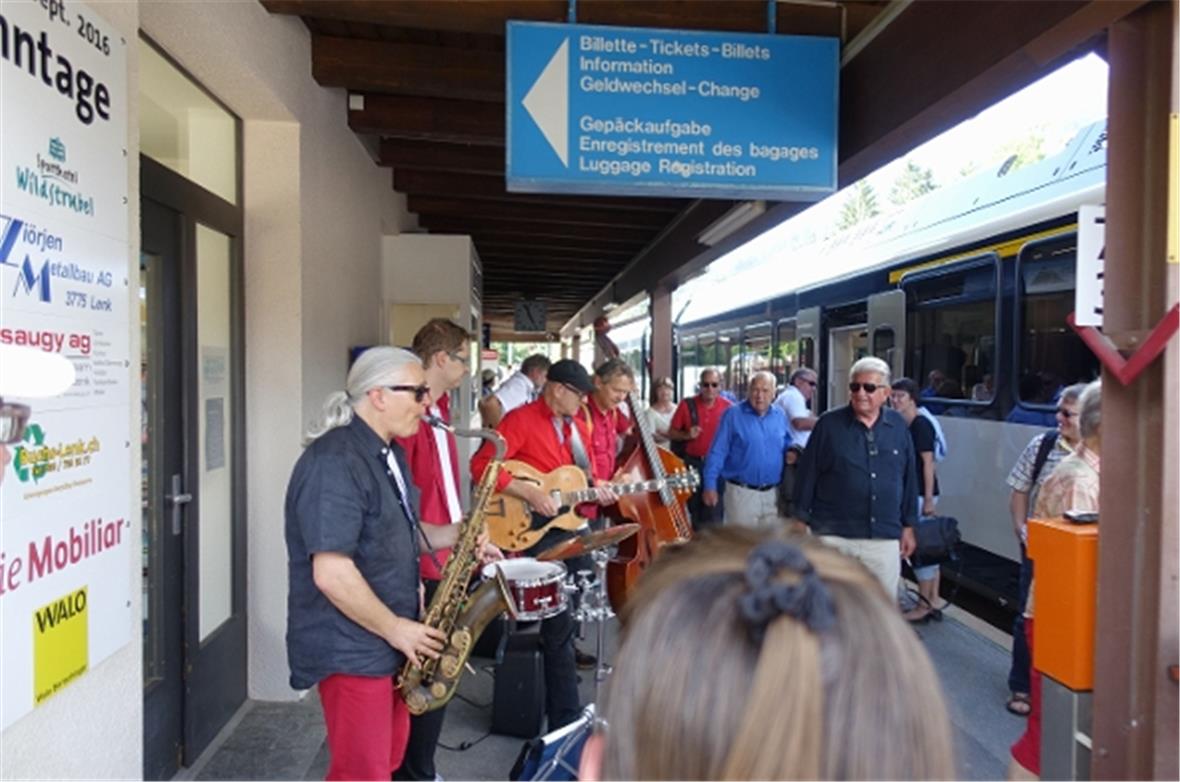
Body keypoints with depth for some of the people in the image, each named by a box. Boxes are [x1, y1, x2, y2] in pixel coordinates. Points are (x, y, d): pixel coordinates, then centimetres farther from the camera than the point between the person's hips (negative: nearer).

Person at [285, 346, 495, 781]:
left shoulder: (389, 453, 8)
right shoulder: (333, 463, -23)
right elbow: (331, 573, -28)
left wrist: (453, 535, -1)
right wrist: (396, 629, -19)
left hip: (391, 642, 9)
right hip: (352, 648, -9)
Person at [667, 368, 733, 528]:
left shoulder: (728, 407, -3)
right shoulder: (687, 405, -4)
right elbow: (671, 433, 2)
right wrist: (687, 435, -16)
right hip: (693, 463, 1)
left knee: (715, 512, 0)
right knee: (695, 508, 15)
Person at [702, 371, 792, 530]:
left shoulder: (780, 416, 8)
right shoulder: (733, 414, -6)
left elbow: (787, 447, 20)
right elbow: (717, 452, -7)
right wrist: (710, 486, -11)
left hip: (773, 493, 5)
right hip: (742, 492, -4)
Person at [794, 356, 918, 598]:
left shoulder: (898, 427, 4)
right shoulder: (829, 424, -4)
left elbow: (908, 479, 11)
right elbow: (807, 475, -1)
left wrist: (908, 526, 12)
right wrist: (801, 522, -2)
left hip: (885, 539, 3)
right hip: (834, 536, -2)